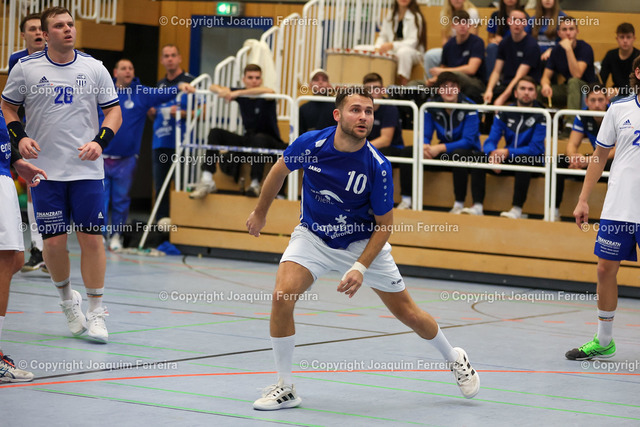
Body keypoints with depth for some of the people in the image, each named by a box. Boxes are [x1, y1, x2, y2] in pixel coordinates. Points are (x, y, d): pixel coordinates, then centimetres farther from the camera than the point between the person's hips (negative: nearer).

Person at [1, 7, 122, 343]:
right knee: (54, 241, -1)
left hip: (87, 170, 0)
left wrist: (100, 141, -10)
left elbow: (113, 111, 7)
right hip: (45, 171, 0)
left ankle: (96, 312, 8)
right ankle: (67, 298, 25)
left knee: (91, 239, -3)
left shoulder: (94, 69, 2)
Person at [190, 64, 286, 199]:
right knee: (215, 133, -12)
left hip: (271, 142, -5)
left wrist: (237, 93, -39)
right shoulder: (241, 94, 2)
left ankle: (255, 184, -32)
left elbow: (270, 91, -38)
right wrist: (221, 91, -24)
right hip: (248, 140, 5)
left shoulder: (265, 97, -12)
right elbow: (213, 87, 3)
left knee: (259, 138, -39)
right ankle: (207, 180, -21)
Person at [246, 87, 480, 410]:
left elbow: (384, 224, -14)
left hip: (363, 241, -1)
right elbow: (279, 171, 1)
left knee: (407, 312, 8)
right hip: (313, 236, 1)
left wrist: (361, 267, -24)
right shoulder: (310, 144, -22)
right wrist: (260, 212, 12)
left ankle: (455, 359, 38)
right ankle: (285, 388, -8)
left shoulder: (377, 167, -26)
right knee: (282, 296, -23)